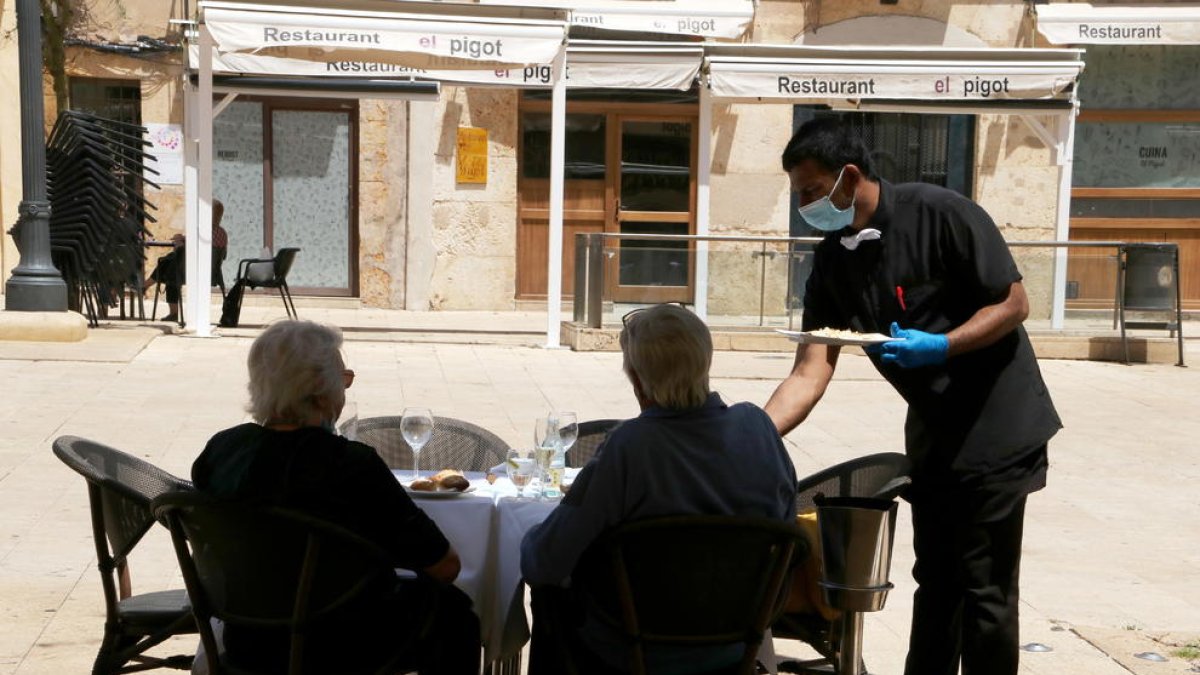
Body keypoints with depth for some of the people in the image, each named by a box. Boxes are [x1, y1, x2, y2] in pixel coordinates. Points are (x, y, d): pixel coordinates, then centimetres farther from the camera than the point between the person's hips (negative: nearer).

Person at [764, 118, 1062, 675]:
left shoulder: (941, 215, -18)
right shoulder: (832, 261, 0)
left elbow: (1013, 305, -14)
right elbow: (810, 374, -5)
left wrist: (941, 346, -29)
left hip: (996, 429, -6)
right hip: (931, 435, 7)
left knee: (985, 588, -2)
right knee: (935, 580, 16)